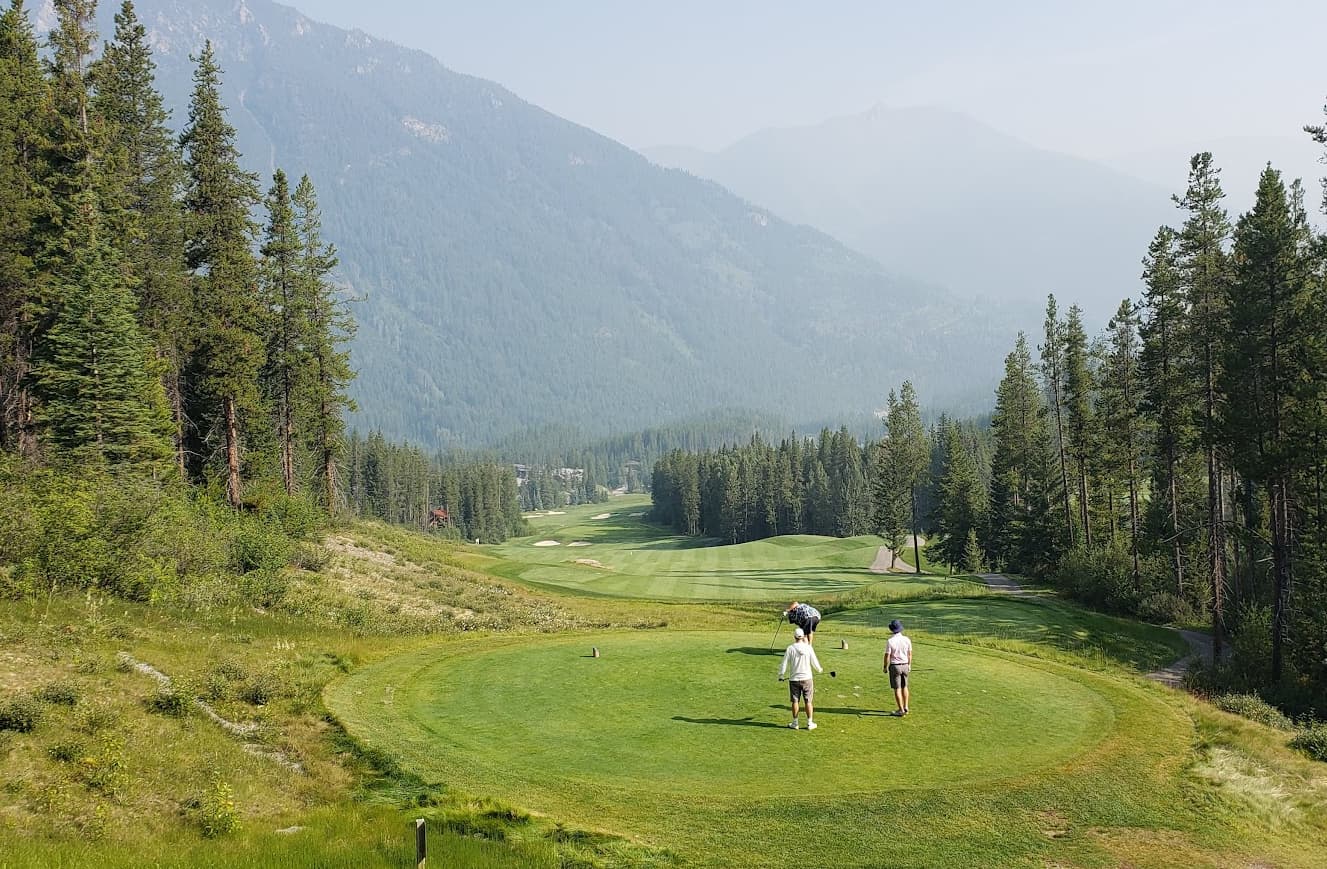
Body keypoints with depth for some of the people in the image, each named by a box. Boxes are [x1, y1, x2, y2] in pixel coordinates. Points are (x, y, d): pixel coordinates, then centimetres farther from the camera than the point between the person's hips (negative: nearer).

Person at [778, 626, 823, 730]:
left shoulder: (790, 649, -9)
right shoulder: (808, 648, -8)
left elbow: (784, 664, -6)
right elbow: (814, 662, 1)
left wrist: (781, 675, 10)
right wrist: (819, 670, 23)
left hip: (794, 679, 0)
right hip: (807, 678, 0)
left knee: (795, 701, 9)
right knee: (808, 702, 8)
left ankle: (795, 723, 15)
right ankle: (810, 723, 12)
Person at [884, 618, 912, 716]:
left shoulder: (890, 641, -17)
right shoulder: (907, 639, -4)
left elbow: (887, 656, -14)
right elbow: (910, 654, 5)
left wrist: (885, 667, 0)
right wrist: (909, 665, 18)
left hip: (895, 666, -4)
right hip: (905, 665, 4)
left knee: (897, 689, 2)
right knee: (904, 686, 20)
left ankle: (901, 710, 3)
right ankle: (905, 707, 23)